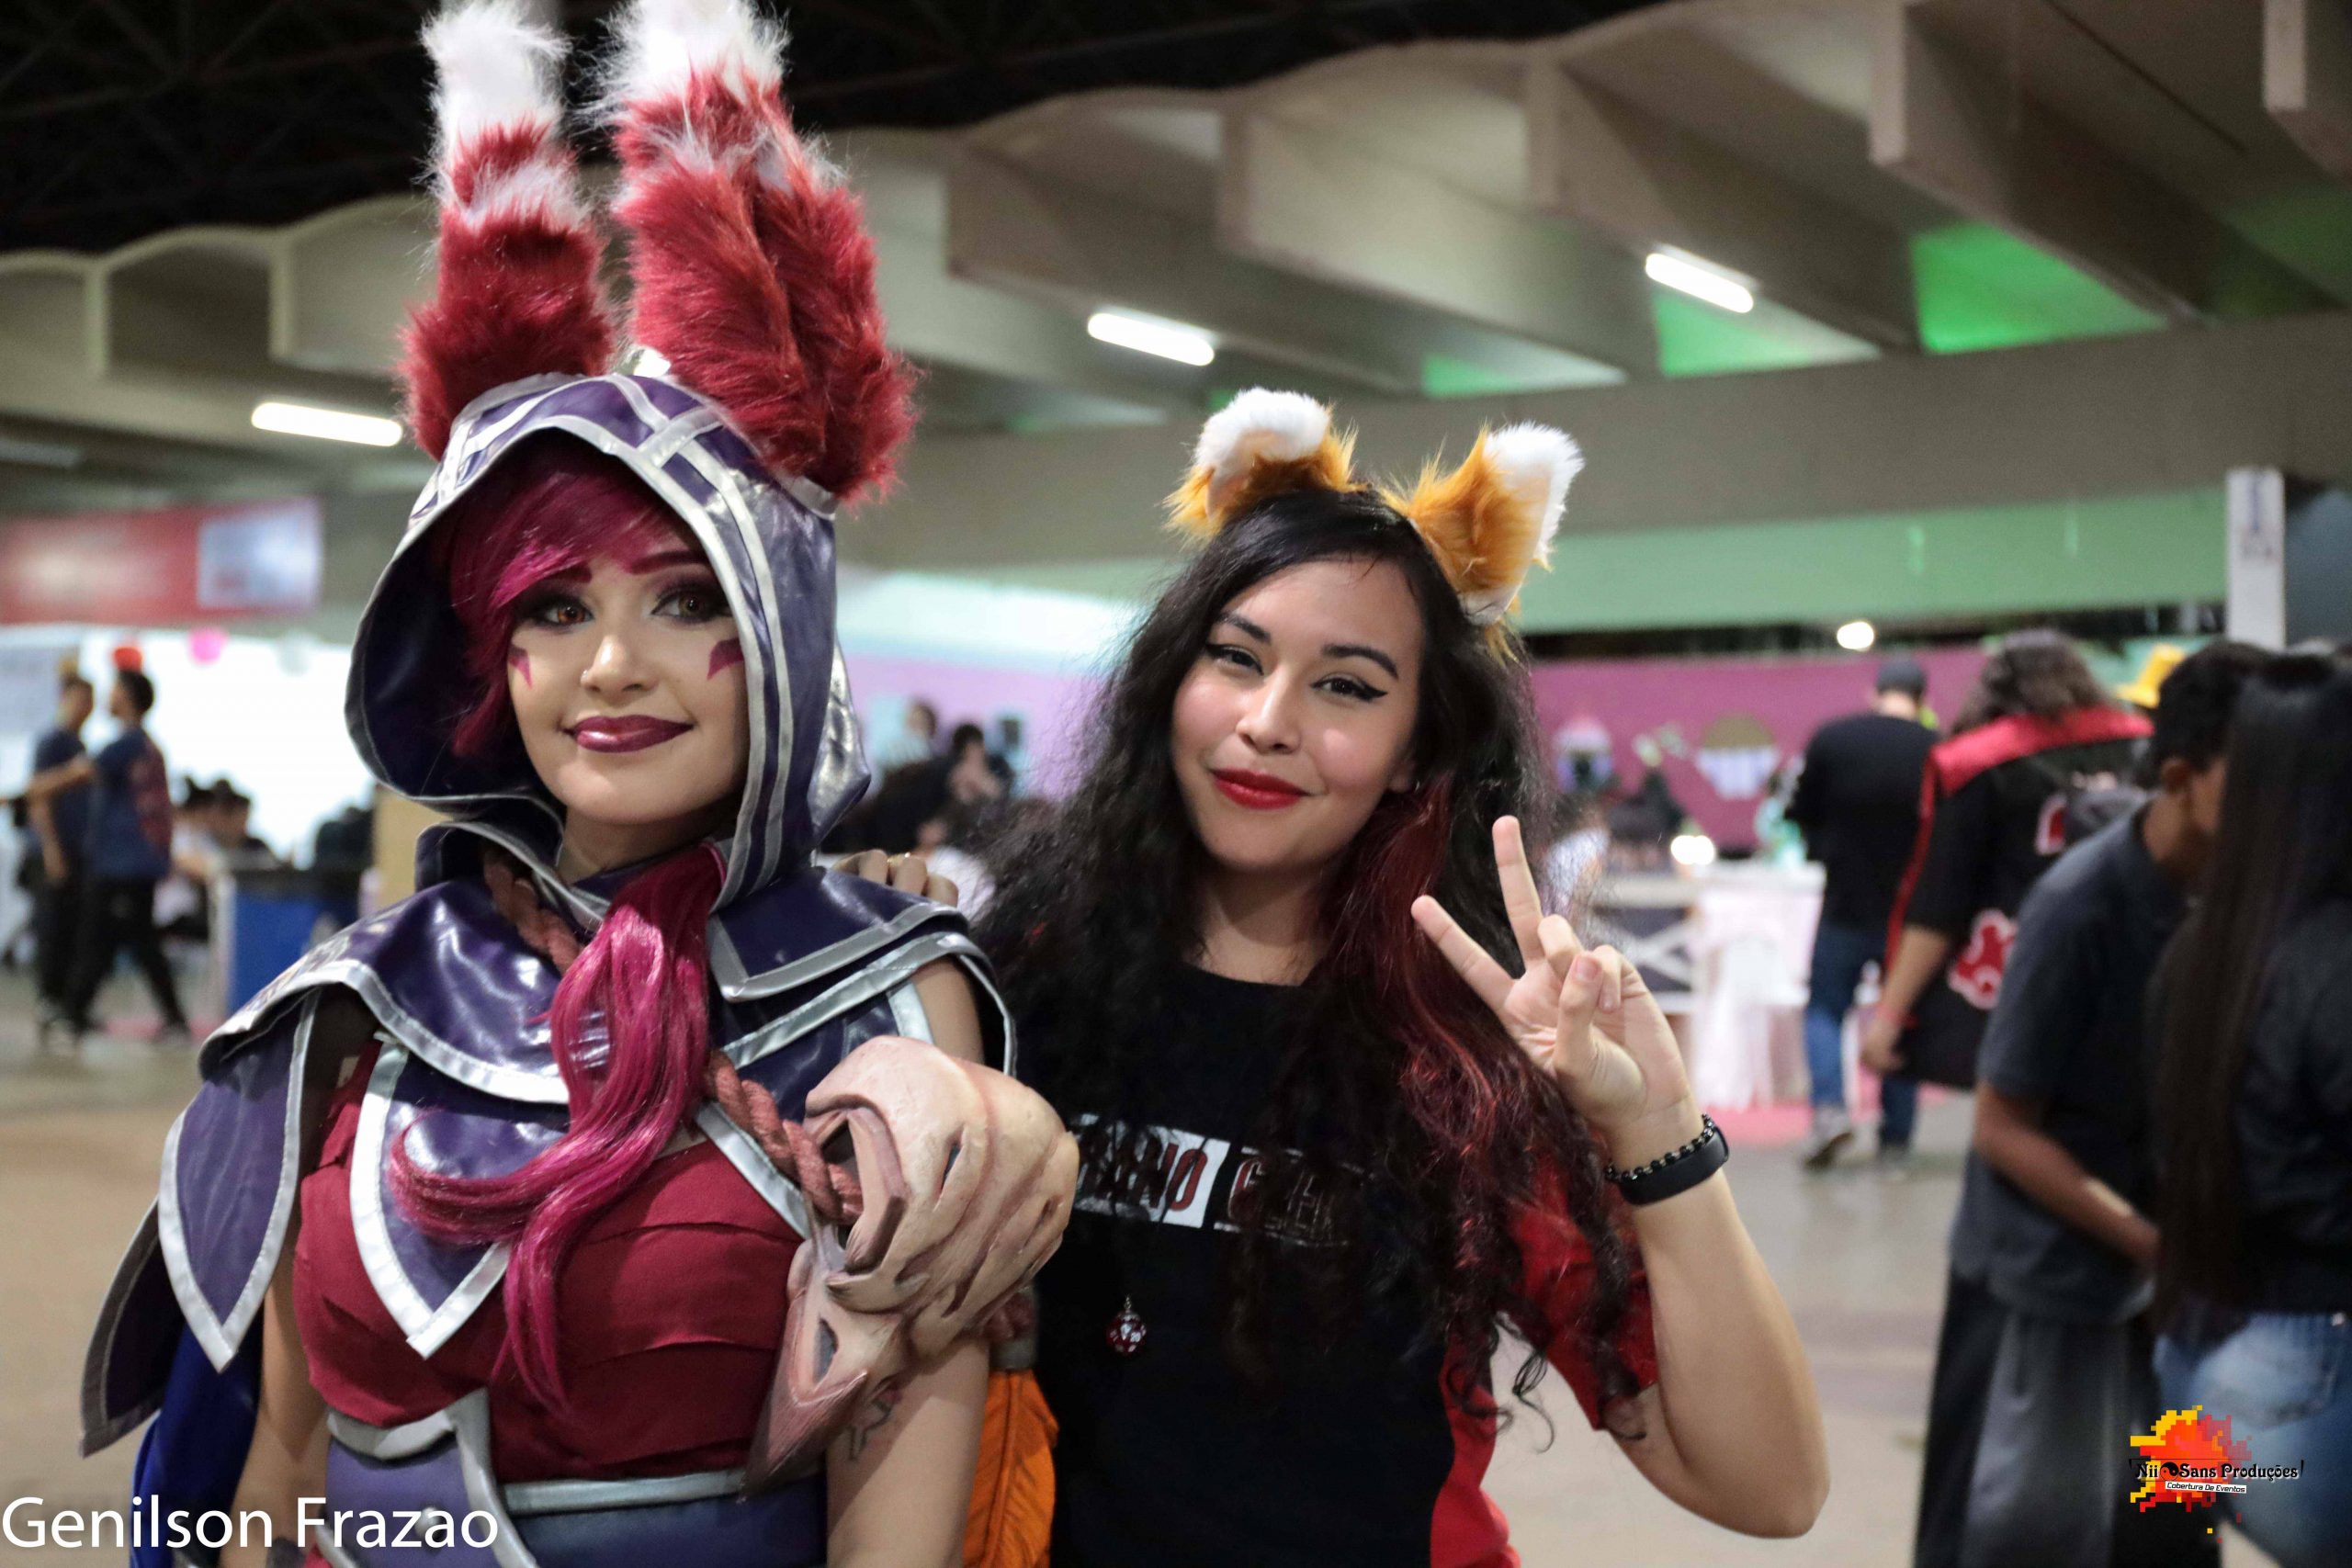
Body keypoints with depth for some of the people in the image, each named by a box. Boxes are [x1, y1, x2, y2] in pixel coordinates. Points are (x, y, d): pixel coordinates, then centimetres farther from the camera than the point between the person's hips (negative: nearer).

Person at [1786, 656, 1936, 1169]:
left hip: (1846, 903, -1)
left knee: (1825, 1010, 11)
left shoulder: (1830, 739, -8)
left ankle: (1830, 1105, -11)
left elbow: (1802, 814, 1)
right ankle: (1895, 1136, 14)